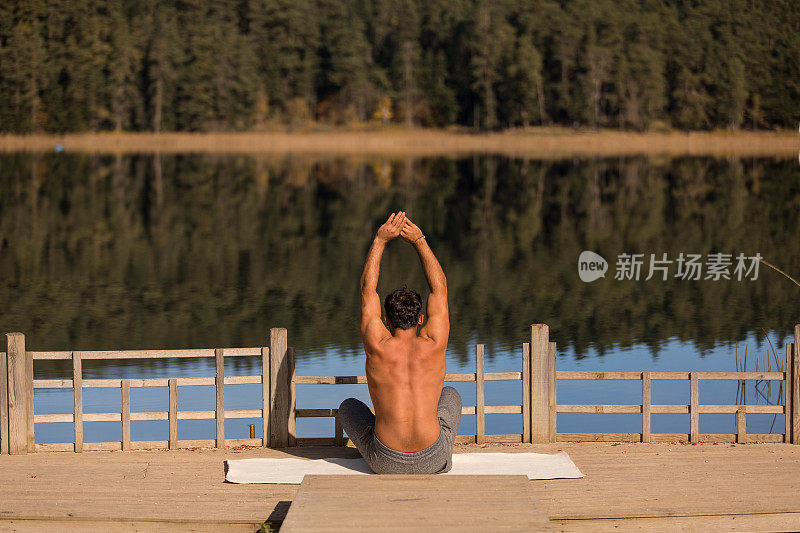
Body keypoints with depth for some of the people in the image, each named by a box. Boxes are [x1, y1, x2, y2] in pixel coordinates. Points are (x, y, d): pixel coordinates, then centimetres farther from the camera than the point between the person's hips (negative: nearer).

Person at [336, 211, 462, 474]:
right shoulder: (434, 345, -6)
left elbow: (367, 290, 6)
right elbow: (440, 288, 9)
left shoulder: (378, 347, -9)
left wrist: (380, 240, 10)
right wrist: (419, 241, 12)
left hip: (386, 462, -1)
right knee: (451, 395, 33)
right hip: (433, 460, 1)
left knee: (348, 406, 30)